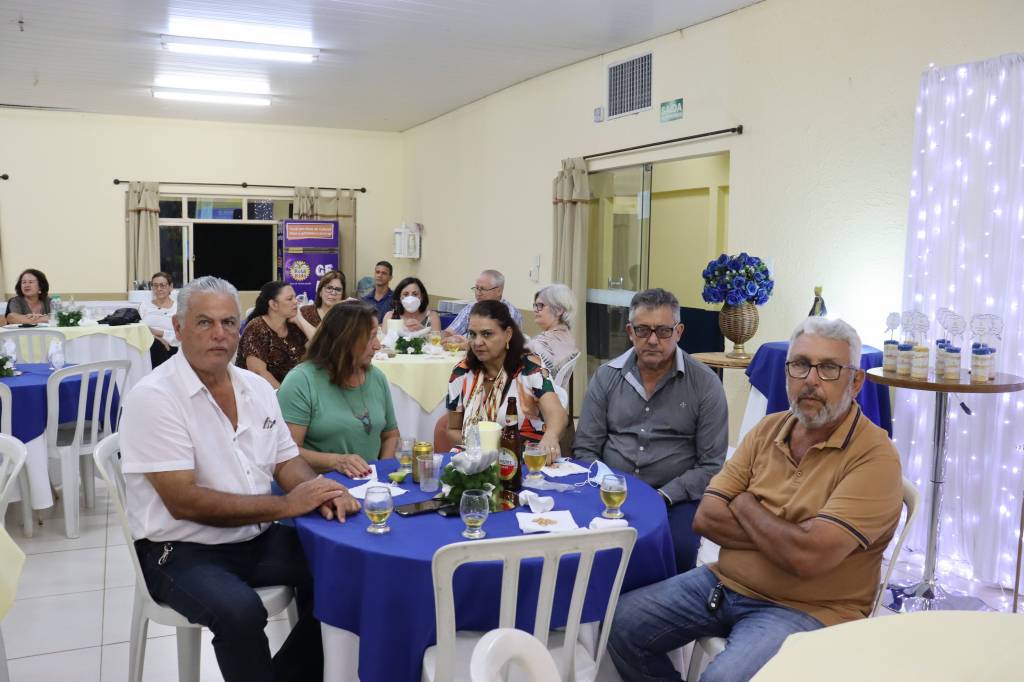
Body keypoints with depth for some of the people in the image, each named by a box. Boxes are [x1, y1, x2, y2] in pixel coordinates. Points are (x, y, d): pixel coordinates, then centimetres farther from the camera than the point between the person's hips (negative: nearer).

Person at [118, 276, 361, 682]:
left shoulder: (257, 387, 6)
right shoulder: (152, 397, -16)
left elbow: (286, 462, 11)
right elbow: (184, 502, -22)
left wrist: (319, 493, -13)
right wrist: (285, 505, -22)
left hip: (258, 538, 7)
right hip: (182, 550, -6)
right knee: (241, 612, -32)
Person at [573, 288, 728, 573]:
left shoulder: (705, 384, -1)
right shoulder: (606, 376, 7)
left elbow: (711, 464, -2)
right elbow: (585, 449, 8)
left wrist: (663, 496, -14)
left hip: (676, 498, -1)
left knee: (678, 553, -31)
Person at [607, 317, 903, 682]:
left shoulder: (875, 456, -16)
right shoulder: (768, 429, 5)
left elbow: (808, 556, -28)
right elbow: (706, 518, -1)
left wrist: (744, 504, -9)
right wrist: (784, 538, -15)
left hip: (804, 609, -6)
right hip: (726, 582, 6)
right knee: (620, 621, -1)